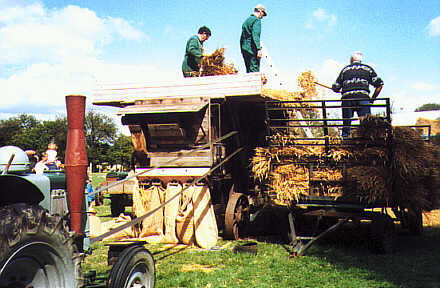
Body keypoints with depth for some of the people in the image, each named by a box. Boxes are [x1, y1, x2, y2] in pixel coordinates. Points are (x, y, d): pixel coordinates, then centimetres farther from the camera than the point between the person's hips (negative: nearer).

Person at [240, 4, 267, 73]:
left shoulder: (246, 20, 22)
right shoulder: (257, 20, -6)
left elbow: (242, 37, 24)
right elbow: (255, 36, -18)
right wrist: (259, 49, -23)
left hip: (244, 49, 9)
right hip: (252, 49, -9)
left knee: (249, 71, 9)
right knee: (254, 70, -11)